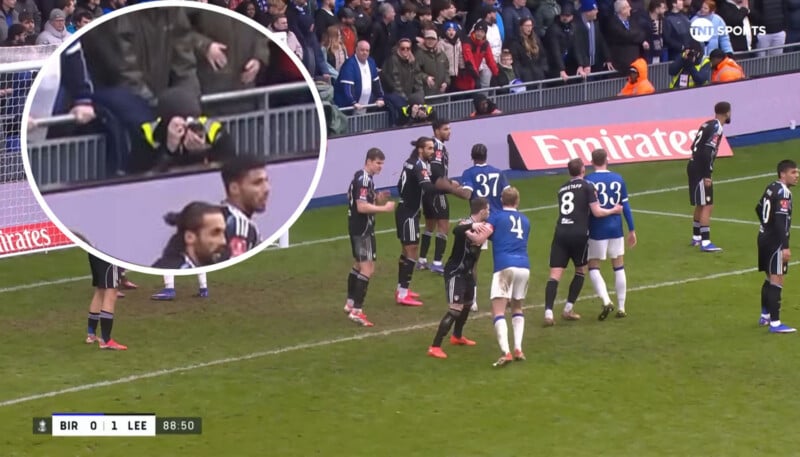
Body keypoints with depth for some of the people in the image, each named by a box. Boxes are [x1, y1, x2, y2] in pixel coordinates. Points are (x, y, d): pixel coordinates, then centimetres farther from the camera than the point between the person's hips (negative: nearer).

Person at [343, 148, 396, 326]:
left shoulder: (362, 178, 13)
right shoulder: (364, 180, -19)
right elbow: (362, 207, -25)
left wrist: (378, 199, 4)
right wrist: (384, 208, -21)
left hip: (357, 228, 11)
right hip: (362, 230, -11)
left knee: (358, 265, 23)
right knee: (367, 269, -12)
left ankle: (350, 303, 34)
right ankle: (357, 311, -16)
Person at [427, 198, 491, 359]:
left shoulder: (480, 226, 2)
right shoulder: (466, 224, -25)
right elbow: (456, 230, -48)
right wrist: (472, 226, -64)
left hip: (467, 272, 10)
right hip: (455, 273, -10)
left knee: (467, 303, 26)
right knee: (455, 309, -17)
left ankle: (457, 336, 51)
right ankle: (435, 347, -16)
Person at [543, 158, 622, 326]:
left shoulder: (562, 189, 19)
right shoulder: (587, 186, 2)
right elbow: (597, 212, -1)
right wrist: (614, 210, 15)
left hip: (560, 233, 3)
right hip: (579, 234, -3)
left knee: (555, 274, -4)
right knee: (581, 271, 19)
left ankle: (548, 312, -20)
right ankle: (568, 309, 15)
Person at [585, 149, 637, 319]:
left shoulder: (589, 181, -8)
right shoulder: (618, 179, 3)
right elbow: (625, 206, 6)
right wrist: (631, 230, 12)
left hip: (597, 230, -3)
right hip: (616, 229, 3)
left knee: (593, 267, 6)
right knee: (619, 268, 12)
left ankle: (606, 301, -14)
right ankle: (621, 308, 12)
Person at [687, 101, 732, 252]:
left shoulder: (708, 125, 13)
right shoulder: (716, 128, -15)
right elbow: (707, 152, -23)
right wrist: (706, 176, -21)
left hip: (694, 166, 10)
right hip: (700, 170, -10)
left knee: (701, 205, 20)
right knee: (707, 206, -8)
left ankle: (696, 237, 30)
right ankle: (705, 242, -11)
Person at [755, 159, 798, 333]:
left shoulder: (771, 188, 10)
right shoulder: (783, 192, -19)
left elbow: (759, 209, 23)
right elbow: (781, 221, -25)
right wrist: (785, 247, -27)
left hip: (765, 236, 10)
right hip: (775, 242, -10)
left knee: (770, 278, 22)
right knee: (776, 281, -9)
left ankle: (765, 316, 33)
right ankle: (775, 323, -11)